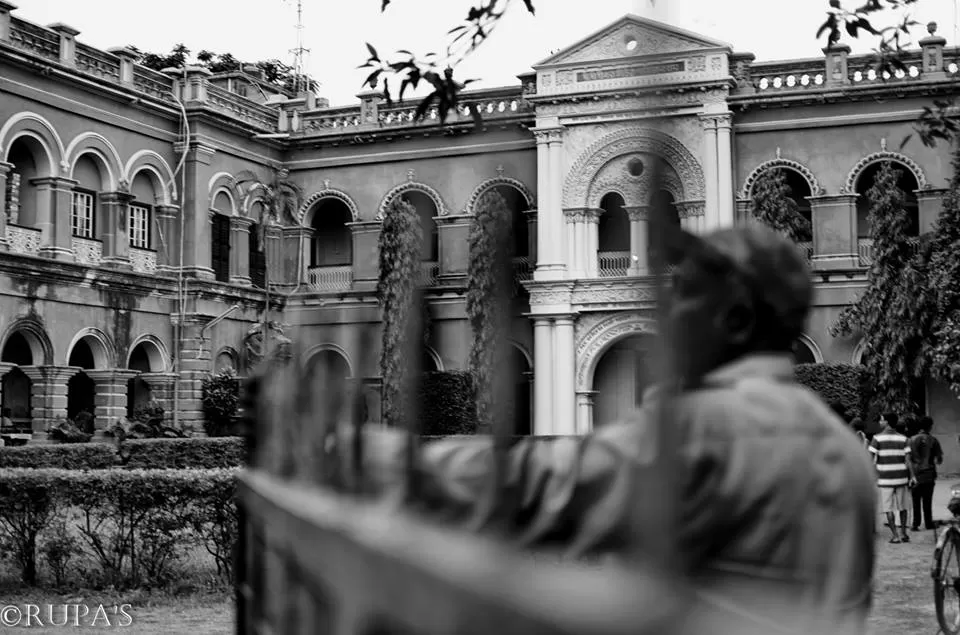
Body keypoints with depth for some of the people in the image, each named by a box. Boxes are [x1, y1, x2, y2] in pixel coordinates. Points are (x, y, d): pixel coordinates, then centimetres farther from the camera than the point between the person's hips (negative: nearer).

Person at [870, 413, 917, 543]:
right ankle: (903, 534, 19)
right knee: (902, 507, 15)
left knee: (889, 508, 3)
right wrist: (912, 477, 2)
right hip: (901, 478, 3)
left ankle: (895, 536, 1)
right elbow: (908, 460, -2)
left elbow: (872, 460, -7)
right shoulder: (903, 438, 2)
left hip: (885, 479, -3)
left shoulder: (878, 438, -6)